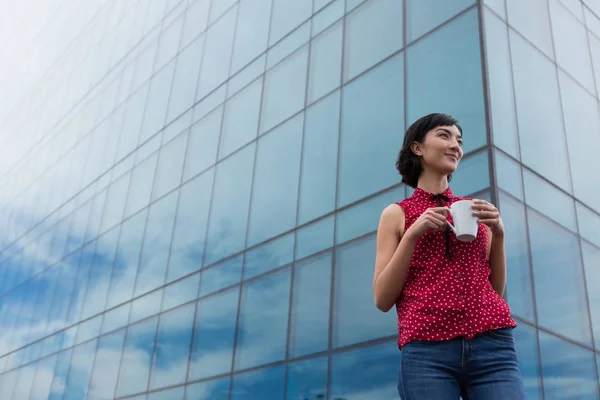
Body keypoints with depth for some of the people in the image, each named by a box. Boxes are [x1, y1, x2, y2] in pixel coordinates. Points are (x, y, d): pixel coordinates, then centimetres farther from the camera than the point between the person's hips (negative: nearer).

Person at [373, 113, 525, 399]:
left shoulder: (474, 210, 18)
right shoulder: (397, 214, 11)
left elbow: (495, 290, 18)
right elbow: (382, 300, 4)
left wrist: (498, 234, 4)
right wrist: (413, 234, -5)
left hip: (492, 345, 2)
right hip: (427, 350, -2)